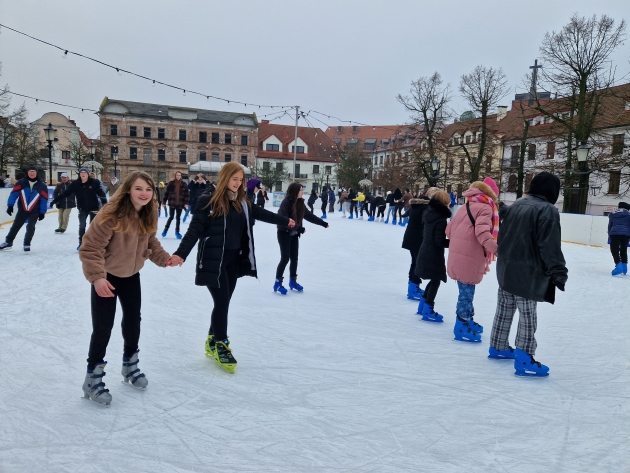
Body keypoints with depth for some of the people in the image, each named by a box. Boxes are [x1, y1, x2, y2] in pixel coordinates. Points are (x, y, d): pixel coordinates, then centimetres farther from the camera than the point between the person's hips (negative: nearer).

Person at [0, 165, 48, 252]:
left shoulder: (42, 185, -8)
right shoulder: (21, 182, -6)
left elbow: (44, 199, -5)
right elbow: (14, 193, -7)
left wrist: (42, 212, -5)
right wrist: (10, 205, -14)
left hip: (35, 211, -2)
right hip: (22, 209, 2)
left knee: (30, 227, -10)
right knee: (15, 226, 11)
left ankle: (27, 244, 4)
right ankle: (8, 241, 27)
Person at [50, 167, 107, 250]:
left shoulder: (94, 182, -12)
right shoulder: (75, 184, -4)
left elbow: (101, 193, -17)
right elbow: (66, 193, 1)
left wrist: (104, 202, -32)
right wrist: (55, 200, 2)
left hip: (94, 207, -2)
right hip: (82, 209, 2)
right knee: (82, 226, 7)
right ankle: (81, 243, 19)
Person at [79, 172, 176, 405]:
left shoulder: (148, 215, -8)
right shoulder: (111, 215, -29)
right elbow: (91, 248, -27)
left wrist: (163, 258, -14)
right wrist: (97, 276, -35)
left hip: (131, 276, 7)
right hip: (106, 277, -6)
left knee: (133, 320, 17)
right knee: (103, 327, -1)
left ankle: (130, 366, 40)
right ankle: (93, 379, 19)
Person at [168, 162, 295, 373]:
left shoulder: (243, 202, 7)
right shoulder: (208, 201, -11)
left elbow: (260, 213, 23)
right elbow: (195, 229, -16)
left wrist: (285, 220, 35)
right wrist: (181, 253, -28)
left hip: (234, 260, 6)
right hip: (214, 261, -6)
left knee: (223, 302, 13)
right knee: (222, 303, -5)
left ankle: (212, 343, 29)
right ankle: (220, 346, 11)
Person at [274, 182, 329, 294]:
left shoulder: (300, 203, 1)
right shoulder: (286, 203, -20)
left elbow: (309, 215, 11)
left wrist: (323, 223, 15)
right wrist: (300, 228, -27)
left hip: (294, 235, 7)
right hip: (284, 234, -7)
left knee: (294, 258, 11)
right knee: (285, 258, -7)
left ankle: (293, 281, 25)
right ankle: (278, 283, 4)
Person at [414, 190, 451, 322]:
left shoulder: (428, 213, 5)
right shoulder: (441, 219, -21)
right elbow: (440, 241, -21)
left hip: (425, 251, 9)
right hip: (434, 255, -8)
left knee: (433, 280, 20)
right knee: (435, 281, 3)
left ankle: (423, 306, 27)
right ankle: (428, 311, 8)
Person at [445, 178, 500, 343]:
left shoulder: (467, 206, 16)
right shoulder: (485, 208, -8)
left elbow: (449, 229, 17)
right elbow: (482, 231, -25)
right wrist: (496, 248, -34)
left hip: (457, 256, 8)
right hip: (469, 259, -8)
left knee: (466, 291, 20)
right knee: (466, 292, 0)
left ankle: (467, 321, 35)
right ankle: (462, 328, 9)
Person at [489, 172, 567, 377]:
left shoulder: (515, 205, 12)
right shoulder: (548, 210, -13)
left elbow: (503, 235, 18)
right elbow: (549, 246, -20)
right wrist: (558, 271, -17)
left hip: (506, 267, 8)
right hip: (527, 272, -8)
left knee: (504, 310, 18)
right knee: (527, 316, -2)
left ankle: (498, 347, 31)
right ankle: (524, 361, 3)